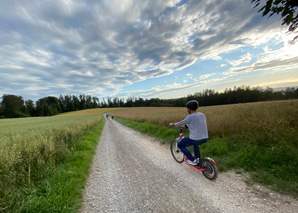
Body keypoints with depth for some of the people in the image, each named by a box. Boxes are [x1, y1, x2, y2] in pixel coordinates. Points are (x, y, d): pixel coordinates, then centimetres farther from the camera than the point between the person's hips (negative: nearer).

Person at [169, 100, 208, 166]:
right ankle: (197, 158, 35)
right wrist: (186, 125, 33)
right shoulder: (202, 115, 7)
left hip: (195, 139, -8)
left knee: (180, 145, 14)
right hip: (205, 139, 8)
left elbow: (181, 123, -1)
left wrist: (173, 124, 17)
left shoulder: (190, 117, -14)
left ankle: (193, 160, 14)